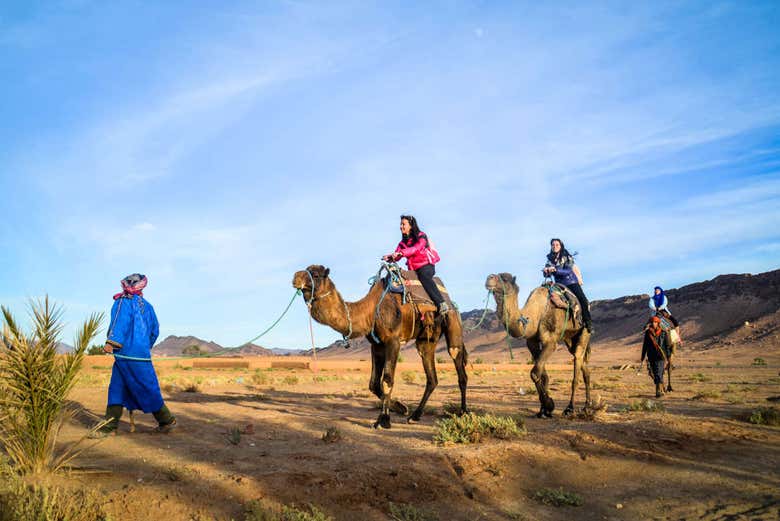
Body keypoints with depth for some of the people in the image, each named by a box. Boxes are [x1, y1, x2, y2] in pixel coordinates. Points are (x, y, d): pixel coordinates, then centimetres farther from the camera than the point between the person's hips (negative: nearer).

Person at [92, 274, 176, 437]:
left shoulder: (123, 302, -4)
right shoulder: (147, 305, 16)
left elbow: (121, 321, -20)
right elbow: (155, 330, 19)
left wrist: (111, 342, -27)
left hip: (127, 354, -8)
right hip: (142, 354, 8)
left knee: (147, 390, -1)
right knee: (117, 389, 11)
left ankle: (167, 420, 5)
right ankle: (110, 427, 10)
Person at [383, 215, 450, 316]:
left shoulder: (421, 236, -1)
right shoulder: (403, 242, 17)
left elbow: (416, 249, -20)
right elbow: (396, 255, 3)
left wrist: (401, 252, -34)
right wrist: (389, 257, -21)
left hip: (426, 265, -7)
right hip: (413, 269, 7)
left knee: (424, 276, -36)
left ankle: (442, 304, -44)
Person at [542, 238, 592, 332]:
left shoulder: (567, 257, -6)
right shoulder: (550, 259, 3)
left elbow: (568, 271, -19)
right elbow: (546, 273, -4)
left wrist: (555, 270, -34)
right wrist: (546, 271, -29)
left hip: (572, 282, -3)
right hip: (559, 284, 3)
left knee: (583, 300, -16)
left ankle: (588, 323, -5)